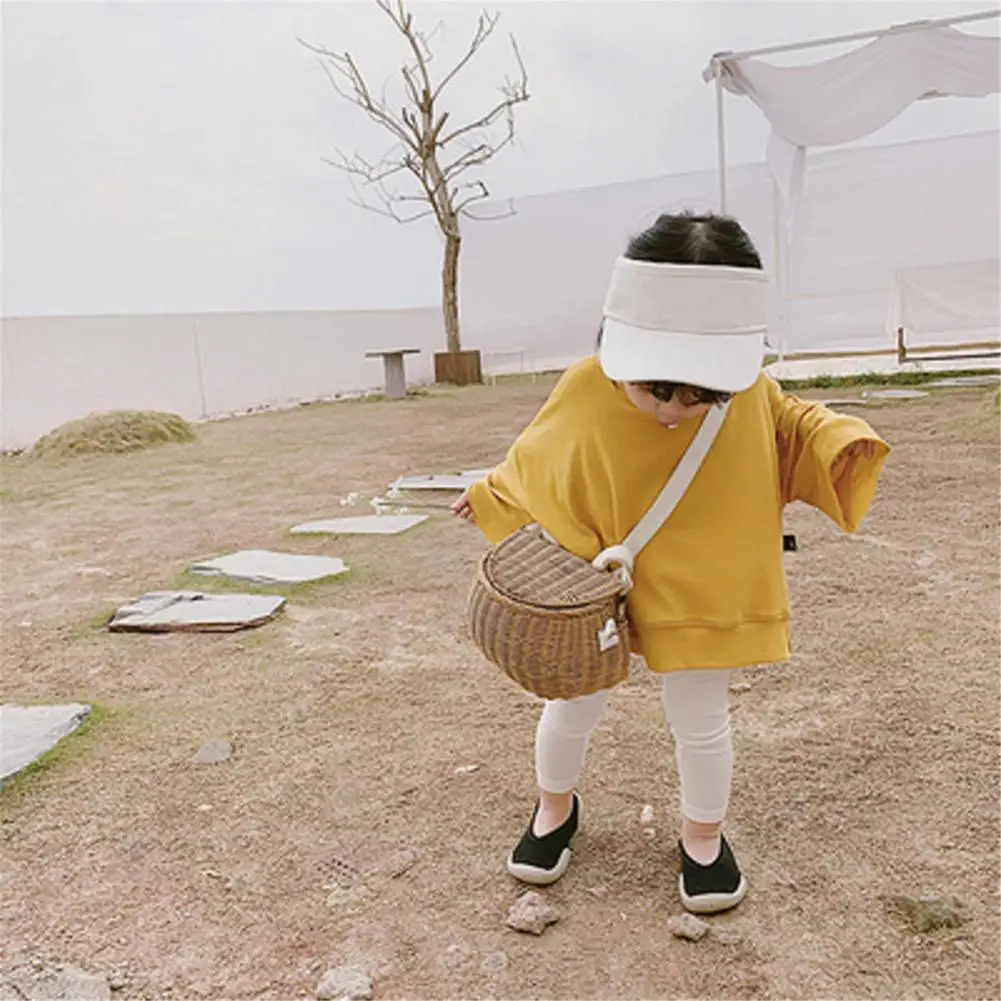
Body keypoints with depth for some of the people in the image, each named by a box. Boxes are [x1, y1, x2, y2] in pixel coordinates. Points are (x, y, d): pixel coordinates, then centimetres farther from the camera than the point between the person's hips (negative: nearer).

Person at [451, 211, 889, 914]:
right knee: (572, 709, 15)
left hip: (700, 594, 1)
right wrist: (491, 497, 10)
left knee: (700, 721, 11)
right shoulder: (583, 395, -22)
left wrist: (841, 442, -16)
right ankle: (556, 808, 45)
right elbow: (534, 465, -2)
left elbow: (795, 426, 3)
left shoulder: (751, 396, -19)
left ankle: (704, 835, 39)